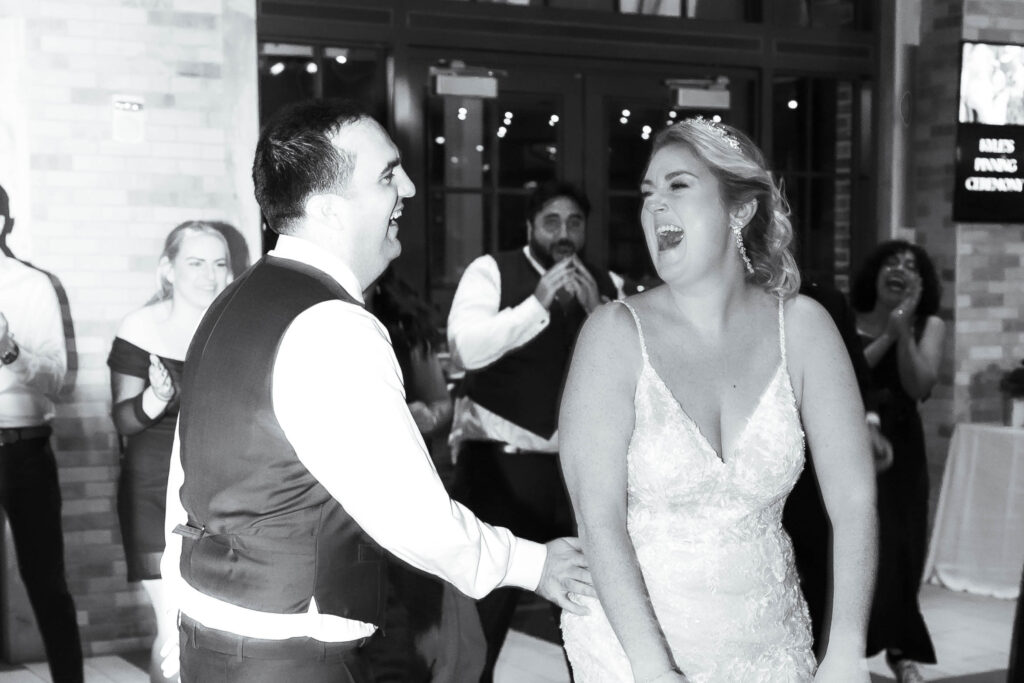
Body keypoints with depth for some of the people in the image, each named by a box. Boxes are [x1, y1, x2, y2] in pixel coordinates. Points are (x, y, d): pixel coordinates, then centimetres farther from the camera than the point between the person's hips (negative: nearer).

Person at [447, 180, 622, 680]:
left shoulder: (607, 287, 8)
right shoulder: (491, 271, -5)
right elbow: (465, 348, -20)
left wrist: (596, 312, -14)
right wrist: (537, 303, -25)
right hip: (498, 460, -4)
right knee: (484, 606, 3)